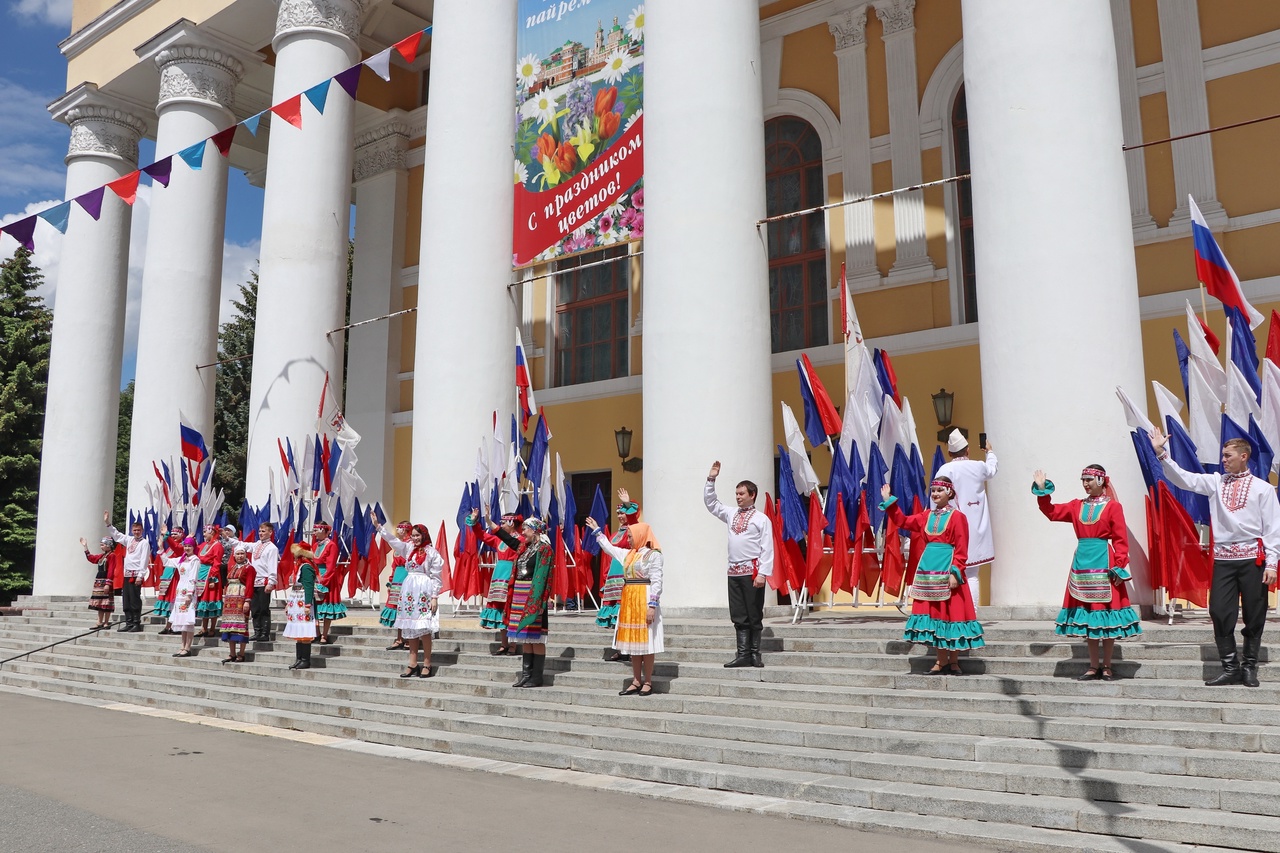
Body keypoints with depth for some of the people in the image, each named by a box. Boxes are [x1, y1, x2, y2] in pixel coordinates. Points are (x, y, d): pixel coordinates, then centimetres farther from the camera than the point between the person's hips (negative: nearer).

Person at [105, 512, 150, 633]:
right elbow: (117, 535, 30)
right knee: (126, 600, 9)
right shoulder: (129, 540, 15)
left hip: (136, 574, -7)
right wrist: (108, 524, 27)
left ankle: (137, 624, -2)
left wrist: (140, 576, -18)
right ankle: (129, 623, 15)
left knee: (135, 600, -6)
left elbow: (144, 560, -12)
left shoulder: (144, 542, -6)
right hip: (127, 574, 7)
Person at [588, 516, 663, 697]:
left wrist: (652, 606, -21)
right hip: (628, 600, 8)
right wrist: (597, 531, 36)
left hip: (644, 601, -8)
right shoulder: (627, 554, 15)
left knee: (646, 642, -3)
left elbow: (656, 582, -15)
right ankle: (636, 681, 15)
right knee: (633, 641, 9)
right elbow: (609, 548, 31)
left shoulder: (653, 555, -9)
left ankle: (648, 682, 3)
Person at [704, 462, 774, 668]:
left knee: (754, 615, 1)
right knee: (738, 617, 5)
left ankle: (754, 655, 8)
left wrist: (762, 573, -16)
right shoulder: (731, 514, 14)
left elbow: (767, 549, -8)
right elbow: (710, 503, 20)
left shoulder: (761, 519, -3)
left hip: (752, 570, -6)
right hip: (734, 571, 6)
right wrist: (711, 479, 10)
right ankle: (743, 655, 8)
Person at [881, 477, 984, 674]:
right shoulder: (926, 516, 13)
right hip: (929, 569, 6)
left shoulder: (957, 517, -6)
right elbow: (903, 521, 16)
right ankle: (942, 662, 14)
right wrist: (889, 502, 11)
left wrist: (955, 572, -17)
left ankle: (954, 661, 9)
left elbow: (961, 550, -10)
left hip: (946, 570, -6)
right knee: (934, 614, 7)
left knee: (950, 614, -2)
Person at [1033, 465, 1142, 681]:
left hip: (1104, 563, -5)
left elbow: (1121, 539, -6)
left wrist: (1119, 566, -13)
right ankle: (1093, 666, 16)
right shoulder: (1077, 506, 11)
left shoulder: (1113, 506, -3)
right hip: (1082, 563, 5)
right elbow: (1052, 512, 13)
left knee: (1106, 615, 0)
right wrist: (1042, 491, 2)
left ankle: (1106, 667, 11)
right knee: (1087, 617, 8)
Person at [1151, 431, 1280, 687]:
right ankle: (1230, 668, 9)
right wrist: (1162, 454, -9)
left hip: (1253, 558, -2)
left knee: (1254, 615, 5)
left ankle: (1250, 668, 19)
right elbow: (1184, 479, 2)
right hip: (1223, 558, 2)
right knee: (1220, 612, -1)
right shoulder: (1215, 482, 9)